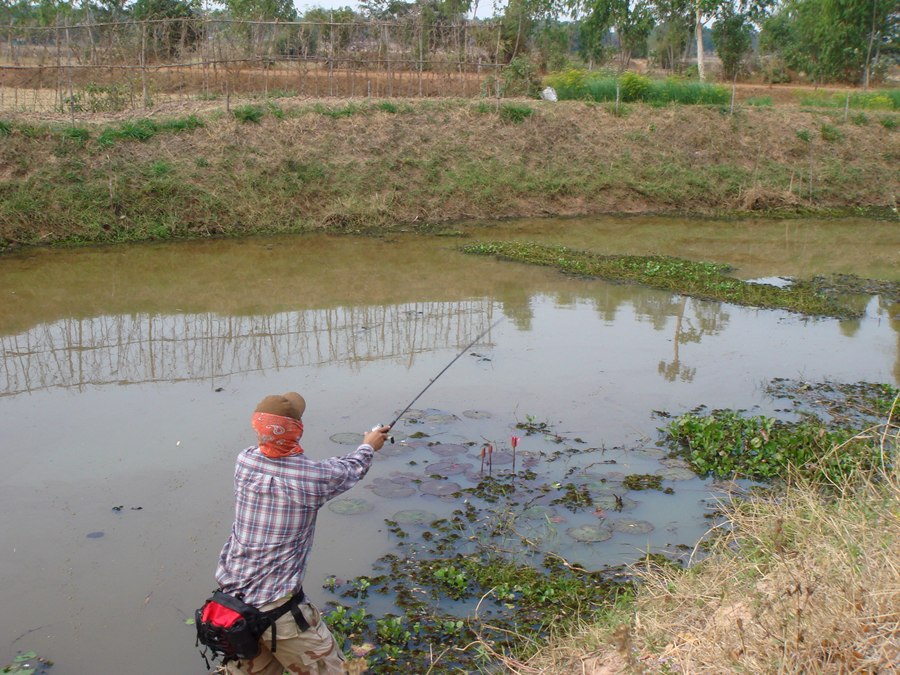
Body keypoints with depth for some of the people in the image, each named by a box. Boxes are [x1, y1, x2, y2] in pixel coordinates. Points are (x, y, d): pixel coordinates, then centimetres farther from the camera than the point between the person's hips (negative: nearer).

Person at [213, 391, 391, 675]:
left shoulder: (244, 462, -4)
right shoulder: (313, 476, -15)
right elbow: (351, 470, 8)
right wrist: (369, 446, 30)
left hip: (231, 598, 5)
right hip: (277, 607, -5)